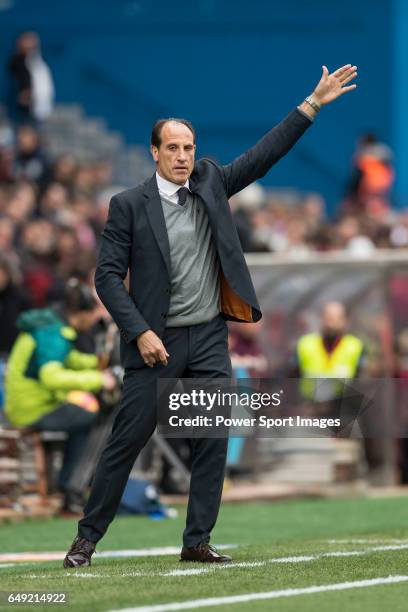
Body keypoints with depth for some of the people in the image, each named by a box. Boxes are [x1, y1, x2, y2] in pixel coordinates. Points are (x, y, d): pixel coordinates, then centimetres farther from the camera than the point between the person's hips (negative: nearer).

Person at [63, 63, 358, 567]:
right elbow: (108, 276, -6)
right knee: (126, 441, -2)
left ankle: (197, 541, 9)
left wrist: (314, 104, 0)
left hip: (209, 340, 4)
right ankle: (87, 537, 7)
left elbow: (264, 155, 6)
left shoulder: (210, 182, 6)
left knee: (213, 443, 2)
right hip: (156, 342, -4)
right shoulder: (129, 205, -5)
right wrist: (140, 333, -15)